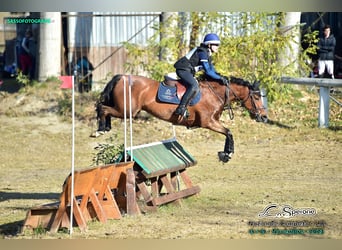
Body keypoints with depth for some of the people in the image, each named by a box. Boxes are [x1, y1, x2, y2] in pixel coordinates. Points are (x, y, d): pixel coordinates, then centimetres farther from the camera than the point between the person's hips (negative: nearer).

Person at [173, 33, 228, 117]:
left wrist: (221, 77, 3)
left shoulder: (208, 55, 15)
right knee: (194, 86, -31)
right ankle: (181, 109, -36)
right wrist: (220, 78, -17)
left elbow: (212, 70, 19)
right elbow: (208, 71, -21)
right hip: (183, 70, -11)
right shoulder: (202, 53, -17)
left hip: (188, 72, 11)